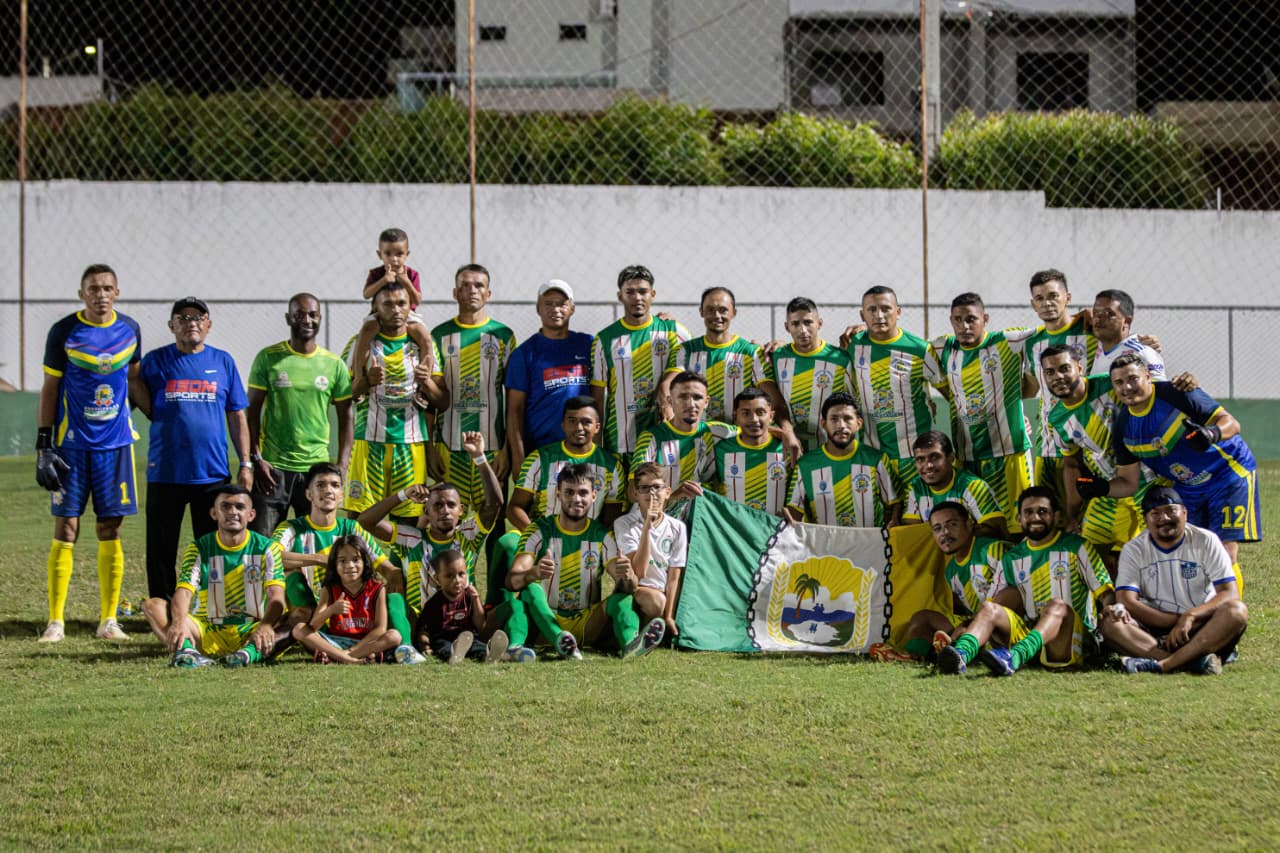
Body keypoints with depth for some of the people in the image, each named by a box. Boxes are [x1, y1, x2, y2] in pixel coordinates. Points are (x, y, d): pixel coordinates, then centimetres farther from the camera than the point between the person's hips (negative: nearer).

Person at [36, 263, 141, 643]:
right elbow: (50, 389, -1)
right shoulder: (64, 332, -4)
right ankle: (55, 622, 1)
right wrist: (44, 446, -5)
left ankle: (108, 621, 9)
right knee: (66, 530, -4)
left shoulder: (129, 330, 4)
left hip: (115, 444, 3)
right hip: (72, 444, -3)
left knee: (110, 531, 4)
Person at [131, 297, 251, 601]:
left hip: (213, 472, 1)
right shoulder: (156, 361, 5)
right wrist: (131, 376, -12)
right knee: (161, 550, 2)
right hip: (165, 471, -1)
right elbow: (148, 409, 0)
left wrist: (245, 463, 6)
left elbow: (237, 416, 11)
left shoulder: (222, 361, 9)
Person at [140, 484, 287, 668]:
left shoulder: (267, 548, 3)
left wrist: (266, 626, -35)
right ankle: (185, 649, -49)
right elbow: (183, 592, -12)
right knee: (152, 605, -20)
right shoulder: (199, 550, 4)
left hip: (250, 632, -1)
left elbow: (276, 596, -12)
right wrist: (179, 623, -35)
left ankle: (251, 651, -58)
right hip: (207, 633, 1)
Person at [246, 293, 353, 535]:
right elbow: (253, 411, 2)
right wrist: (255, 458, -7)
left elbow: (346, 417, 10)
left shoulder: (334, 364, 7)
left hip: (317, 466, 2)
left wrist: (342, 465, 0)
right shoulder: (268, 358, 1)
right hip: (272, 466, -2)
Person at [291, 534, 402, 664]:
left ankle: (333, 656, -36)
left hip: (367, 642, -1)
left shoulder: (377, 589, 0)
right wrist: (331, 610, -33)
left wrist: (353, 649, -20)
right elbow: (313, 626, -11)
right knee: (299, 629, -20)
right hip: (335, 643, 1)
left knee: (394, 636, -30)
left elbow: (381, 629, -9)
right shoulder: (330, 590, 2)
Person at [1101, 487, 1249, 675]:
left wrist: (1190, 617, -24)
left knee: (1237, 611, -30)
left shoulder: (1206, 541, 1)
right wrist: (1176, 621, -19)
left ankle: (1163, 664, -42)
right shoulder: (1133, 550, 3)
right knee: (1111, 623, -27)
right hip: (1154, 634, 1)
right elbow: (1126, 601, -9)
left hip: (1202, 628, -1)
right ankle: (1196, 660, -41)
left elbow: (1230, 594, -8)